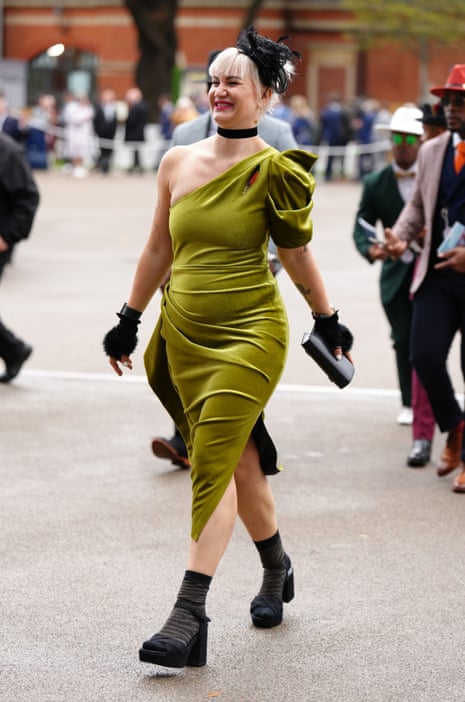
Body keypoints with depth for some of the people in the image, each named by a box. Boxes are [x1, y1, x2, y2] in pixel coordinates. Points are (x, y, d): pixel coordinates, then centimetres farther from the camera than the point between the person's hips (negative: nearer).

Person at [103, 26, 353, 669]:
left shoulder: (273, 171, -7)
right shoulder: (177, 163, 6)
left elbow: (297, 256, 2)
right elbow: (159, 249, 16)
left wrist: (328, 321, 8)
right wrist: (130, 320, 21)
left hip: (250, 332, -5)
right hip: (183, 331, 5)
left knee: (214, 465, -13)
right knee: (239, 460, 13)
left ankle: (189, 615, -17)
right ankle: (277, 569, 36)